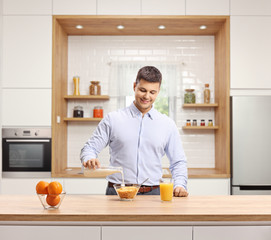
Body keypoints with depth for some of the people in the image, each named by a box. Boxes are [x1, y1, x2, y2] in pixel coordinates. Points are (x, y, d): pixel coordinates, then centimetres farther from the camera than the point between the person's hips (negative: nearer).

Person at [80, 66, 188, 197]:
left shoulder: (168, 125, 11)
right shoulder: (113, 119, 7)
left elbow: (178, 162, 16)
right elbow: (90, 147, 7)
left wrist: (180, 185, -1)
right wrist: (89, 159, -15)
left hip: (152, 194, 2)